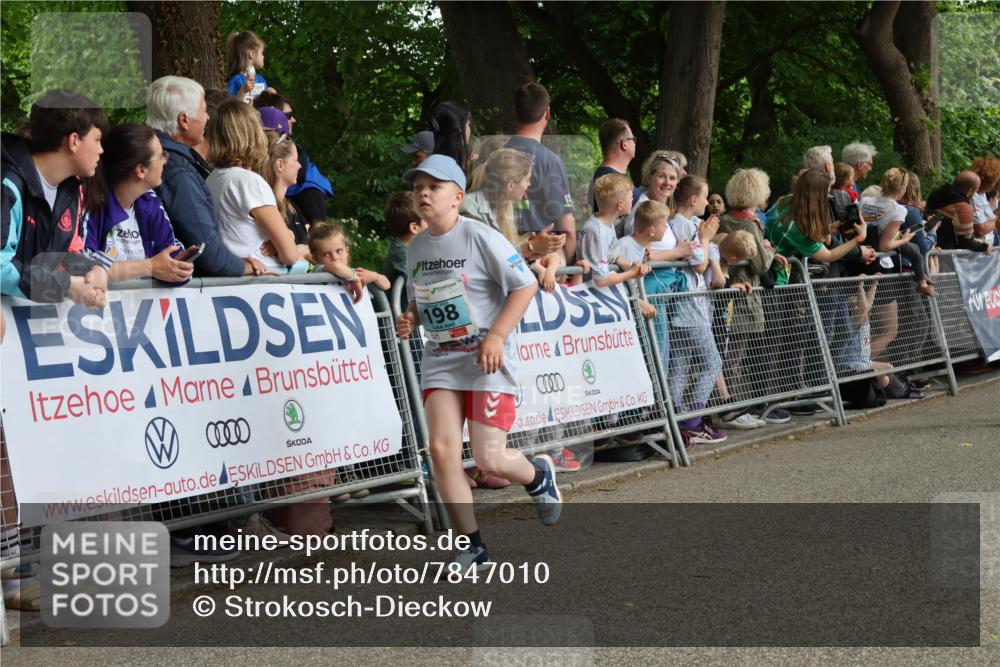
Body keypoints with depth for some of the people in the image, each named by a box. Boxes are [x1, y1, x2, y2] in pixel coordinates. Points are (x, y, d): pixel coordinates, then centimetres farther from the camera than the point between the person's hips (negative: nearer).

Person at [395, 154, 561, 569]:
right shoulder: (416, 248, 8)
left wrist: (496, 336, -19)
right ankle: (472, 546, 3)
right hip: (440, 360, 5)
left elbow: (525, 285, -13)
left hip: (487, 359, -5)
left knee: (489, 459, -8)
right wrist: (409, 320, 0)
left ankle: (538, 475, 30)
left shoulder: (480, 237, -12)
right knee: (442, 449, -10)